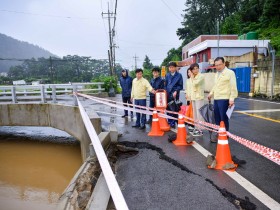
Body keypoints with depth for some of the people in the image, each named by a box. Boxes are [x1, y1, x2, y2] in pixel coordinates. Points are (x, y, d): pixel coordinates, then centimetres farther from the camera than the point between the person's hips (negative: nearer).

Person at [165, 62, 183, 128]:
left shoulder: (179, 75, 1)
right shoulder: (168, 75, 13)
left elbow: (180, 86, -2)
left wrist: (176, 91, -15)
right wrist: (165, 92, 4)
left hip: (174, 95, -4)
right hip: (168, 94, 4)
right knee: (168, 108, 7)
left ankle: (173, 123, 8)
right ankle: (169, 122, 19)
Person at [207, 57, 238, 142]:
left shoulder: (230, 73, -5)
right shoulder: (217, 74, 19)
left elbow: (233, 87, -10)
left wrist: (232, 98, -16)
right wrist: (211, 93, 18)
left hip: (224, 99, -7)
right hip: (216, 99, 7)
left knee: (224, 118, -2)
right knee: (217, 118, 12)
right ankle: (218, 134, 24)